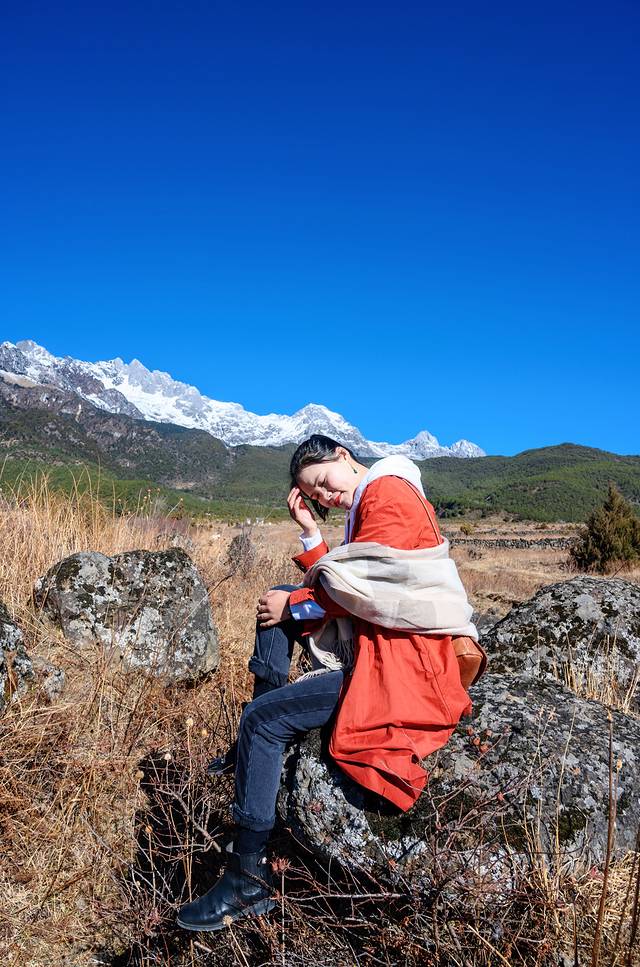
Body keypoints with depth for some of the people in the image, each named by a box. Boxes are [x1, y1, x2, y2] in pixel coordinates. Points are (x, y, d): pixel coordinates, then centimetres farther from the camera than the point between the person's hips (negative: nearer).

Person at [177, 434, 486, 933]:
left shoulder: (388, 492, -10)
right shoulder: (369, 506, 21)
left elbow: (352, 590, -16)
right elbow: (332, 588, 12)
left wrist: (294, 607, -3)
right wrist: (311, 531, 3)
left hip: (407, 663, -11)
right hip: (374, 644, 11)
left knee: (263, 719, -12)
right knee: (280, 597, 11)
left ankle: (249, 879, -3)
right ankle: (251, 747, 8)